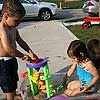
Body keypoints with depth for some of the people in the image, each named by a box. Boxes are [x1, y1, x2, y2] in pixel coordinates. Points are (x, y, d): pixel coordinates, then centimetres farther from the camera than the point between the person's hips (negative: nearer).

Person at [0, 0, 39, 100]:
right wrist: (23, 56, -29)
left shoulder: (13, 29, 2)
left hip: (12, 60, 10)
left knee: (13, 80, 29)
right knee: (9, 86, 3)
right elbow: (8, 49, -41)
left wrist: (30, 52, 7)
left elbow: (20, 41, 15)